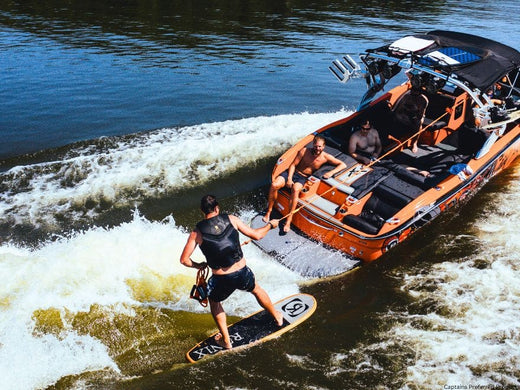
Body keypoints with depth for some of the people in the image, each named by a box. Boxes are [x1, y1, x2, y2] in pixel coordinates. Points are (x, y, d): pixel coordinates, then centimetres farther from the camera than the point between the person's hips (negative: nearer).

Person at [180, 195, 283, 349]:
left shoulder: (197, 232, -6)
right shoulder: (231, 219, -4)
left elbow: (184, 259, -5)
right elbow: (256, 235, 0)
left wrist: (198, 265, 16)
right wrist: (270, 225, 20)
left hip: (221, 280, -1)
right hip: (243, 274, 2)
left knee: (214, 302, 31)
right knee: (256, 289, 34)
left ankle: (226, 340, 35)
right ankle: (277, 316, 56)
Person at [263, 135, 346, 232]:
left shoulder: (325, 157, -4)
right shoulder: (304, 151, -5)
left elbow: (343, 165, -3)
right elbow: (293, 165, -1)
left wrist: (331, 172, -18)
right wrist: (289, 178, -14)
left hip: (303, 178, -2)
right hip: (293, 172, 2)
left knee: (295, 190, -38)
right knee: (274, 185, -25)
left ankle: (289, 220, -34)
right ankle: (269, 211, -5)